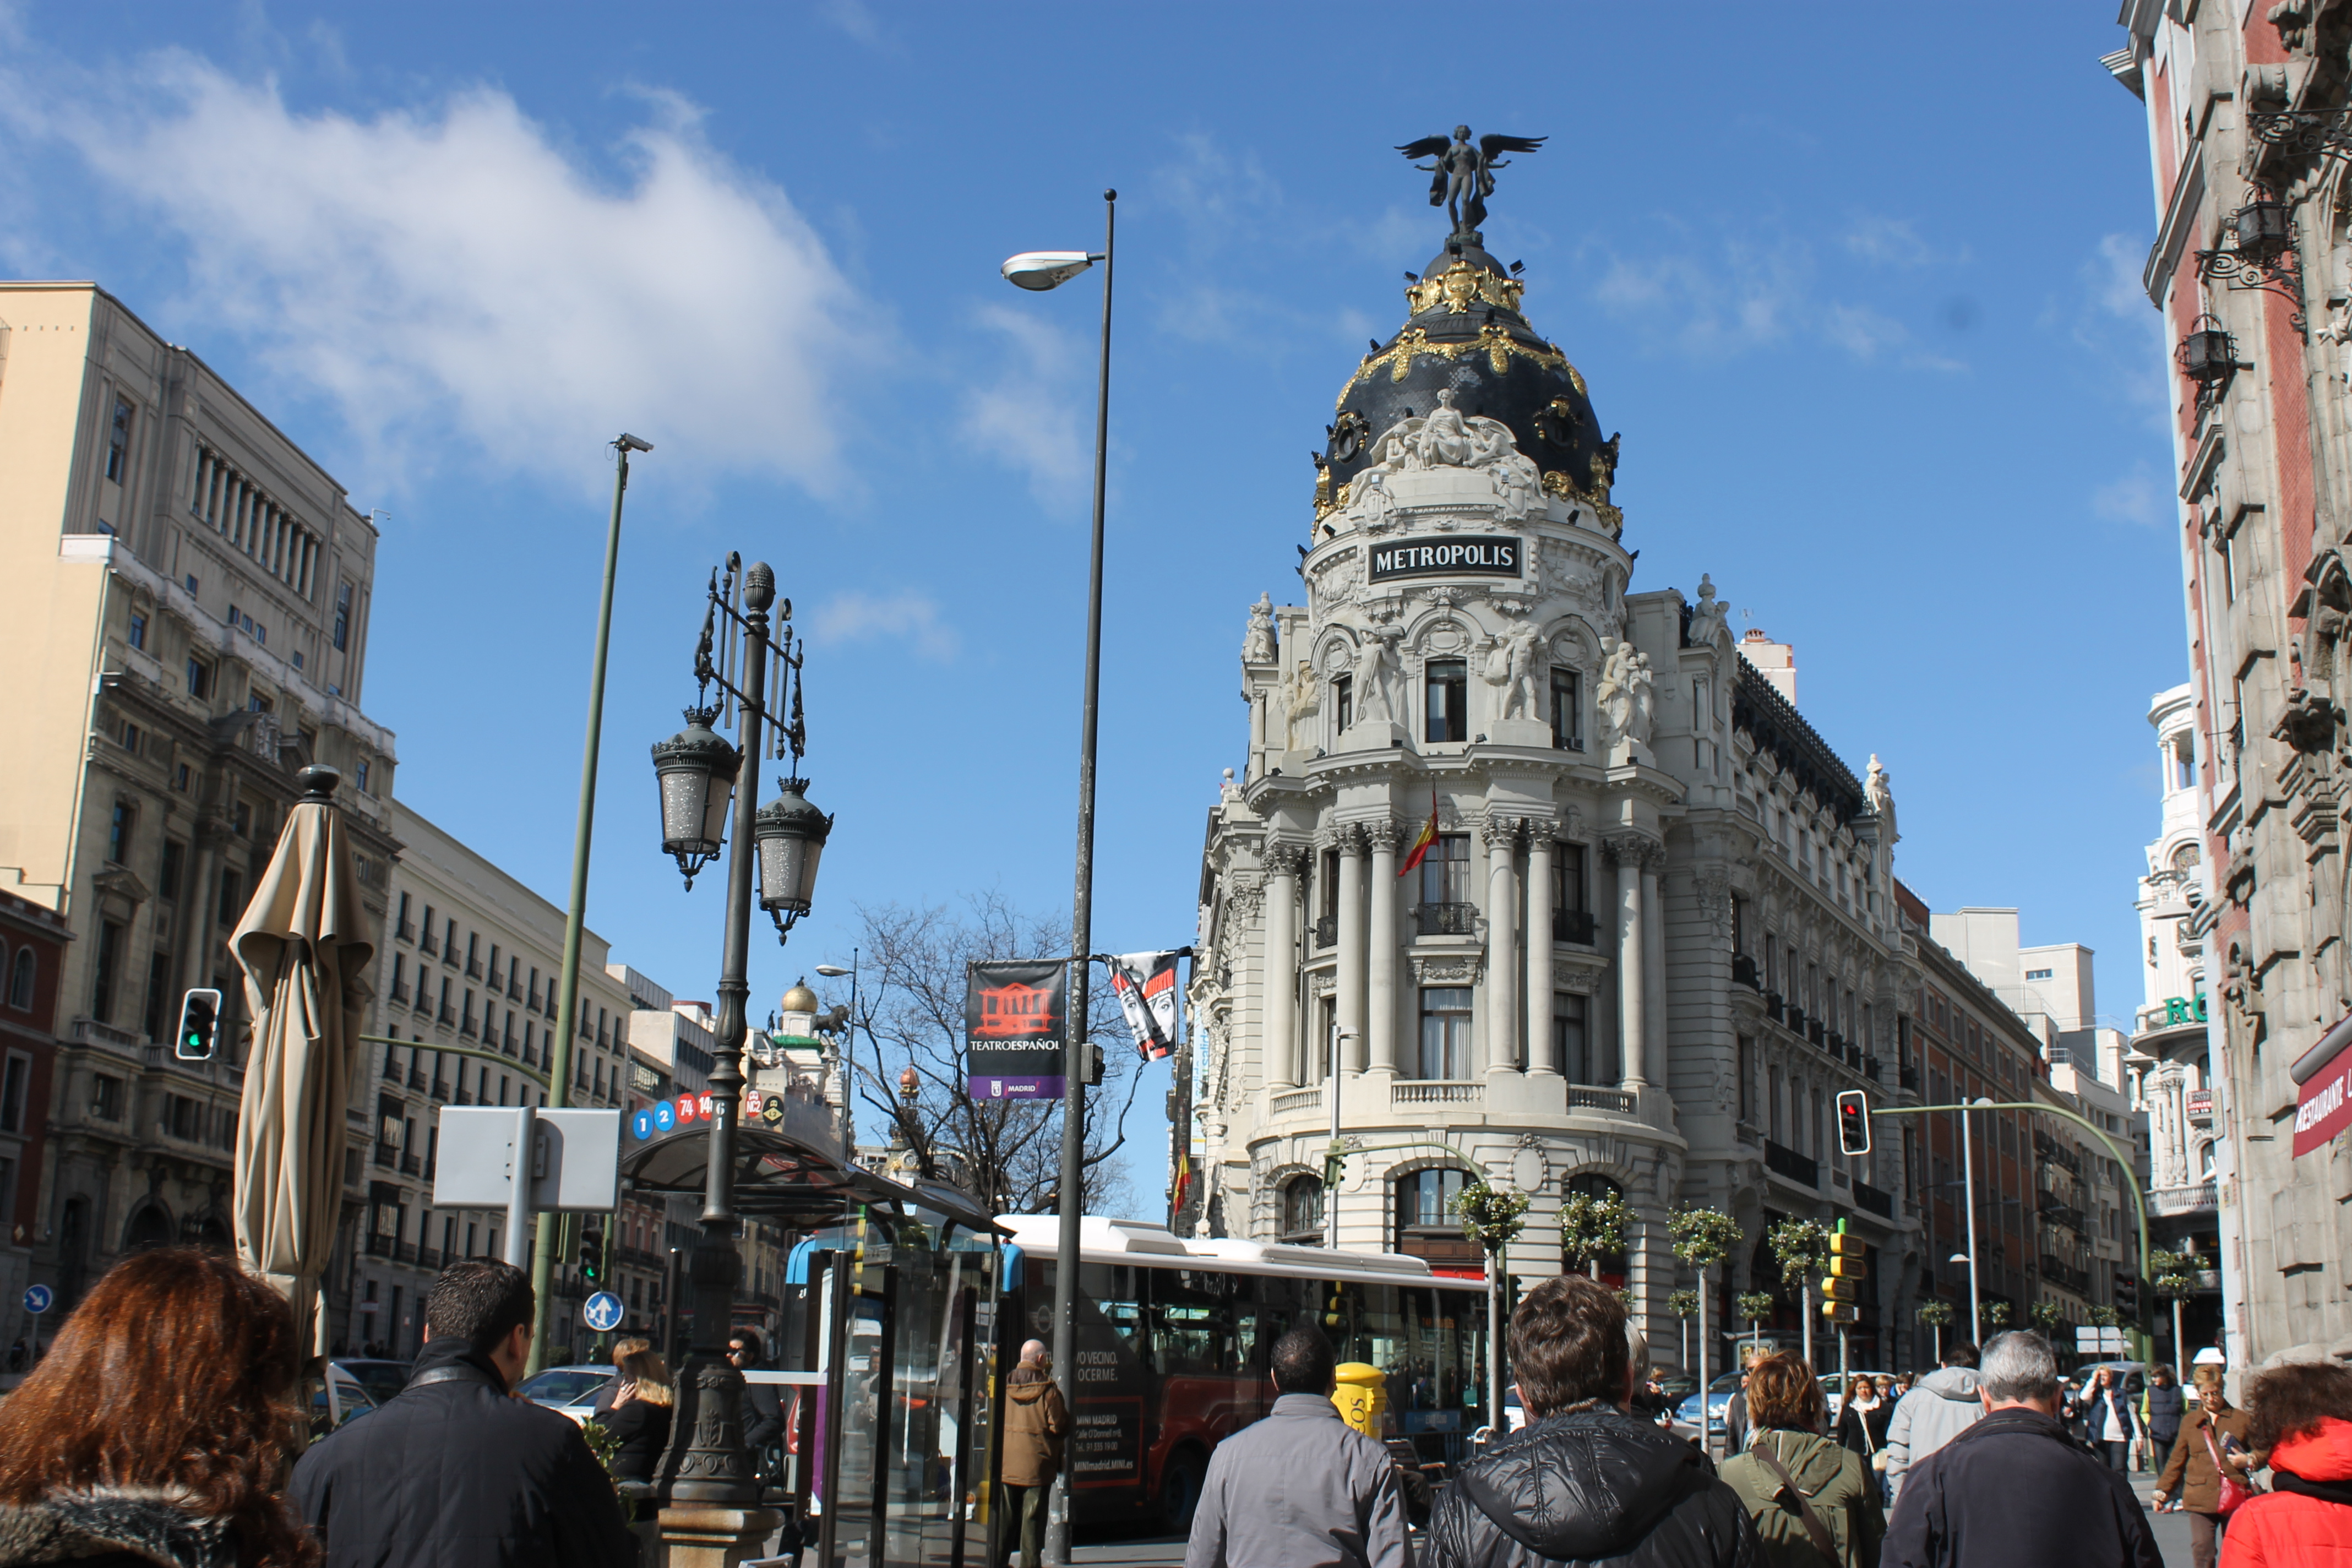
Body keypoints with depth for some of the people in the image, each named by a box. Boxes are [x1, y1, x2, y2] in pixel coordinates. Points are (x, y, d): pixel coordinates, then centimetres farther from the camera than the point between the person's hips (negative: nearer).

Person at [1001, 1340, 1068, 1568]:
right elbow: (1059, 1427, -9)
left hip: (1005, 1464, 4)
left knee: (1005, 1517, 13)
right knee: (1033, 1519, 2)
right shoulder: (1047, 1390, -10)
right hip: (1036, 1465, -4)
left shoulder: (1005, 1386, 2)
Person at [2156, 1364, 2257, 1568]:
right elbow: (2177, 1461, 16)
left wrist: (2248, 1461, -9)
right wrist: (2162, 1491, 10)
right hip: (2200, 1499, 0)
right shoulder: (2189, 1422, 12)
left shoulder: (2241, 1419, 7)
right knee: (2202, 1551, -11)